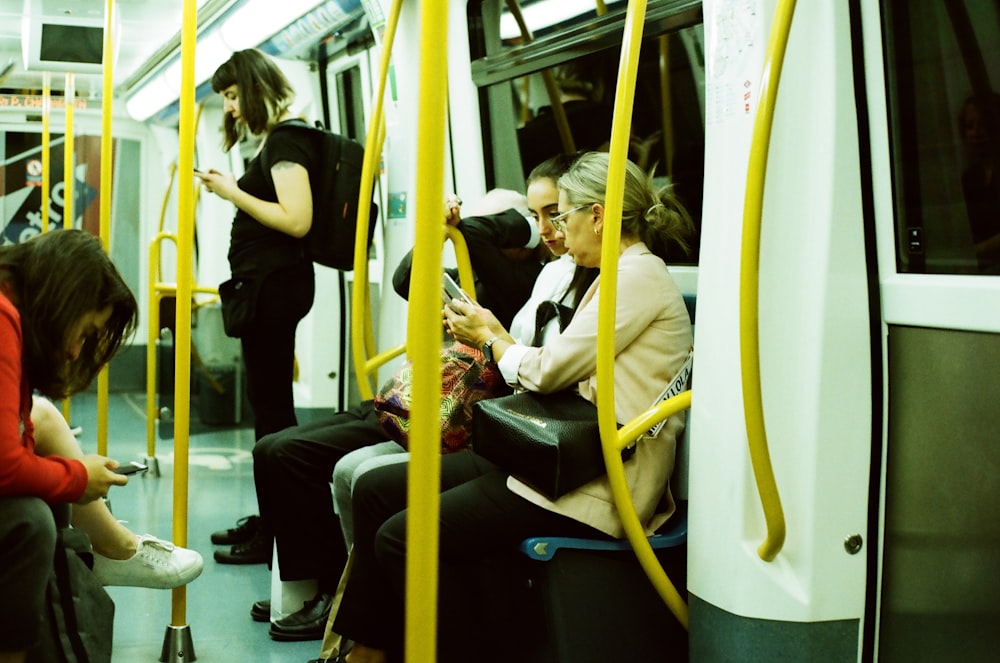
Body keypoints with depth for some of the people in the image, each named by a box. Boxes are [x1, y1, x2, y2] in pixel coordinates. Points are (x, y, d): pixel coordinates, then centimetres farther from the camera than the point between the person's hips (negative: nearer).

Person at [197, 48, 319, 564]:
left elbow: (297, 220, -21)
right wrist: (232, 191, 8)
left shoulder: (285, 140, -11)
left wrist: (235, 193, -14)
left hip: (275, 284, -10)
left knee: (271, 407, -6)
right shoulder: (274, 139, 17)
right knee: (269, 405, 13)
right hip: (266, 283, 10)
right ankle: (269, 518, 21)